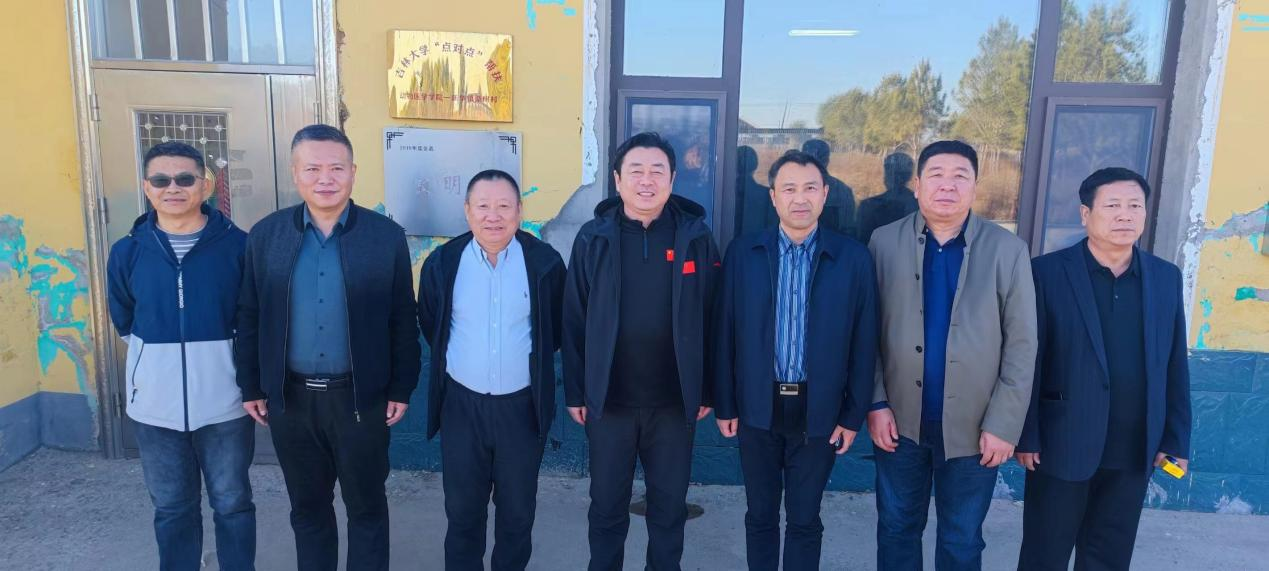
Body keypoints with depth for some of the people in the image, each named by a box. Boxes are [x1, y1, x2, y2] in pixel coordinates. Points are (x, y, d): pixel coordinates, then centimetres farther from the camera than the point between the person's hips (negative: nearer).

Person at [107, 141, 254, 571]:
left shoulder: (236, 245, -9)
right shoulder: (127, 252, 0)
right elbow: (124, 322, 14)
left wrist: (216, 354, 4)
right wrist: (160, 355, 11)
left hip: (223, 400, -2)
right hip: (155, 402, 2)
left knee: (232, 503, 12)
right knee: (171, 507, 16)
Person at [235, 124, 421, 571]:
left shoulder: (387, 236, -6)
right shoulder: (265, 235, 0)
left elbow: (403, 320, -3)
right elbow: (249, 316, 5)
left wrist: (401, 390, -3)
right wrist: (251, 387, 5)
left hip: (360, 397, -2)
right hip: (290, 397, 2)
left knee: (366, 506, 12)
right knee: (307, 506, 18)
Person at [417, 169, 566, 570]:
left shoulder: (545, 261, -9)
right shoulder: (442, 262, -5)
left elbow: (557, 327, 6)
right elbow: (429, 324, 11)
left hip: (522, 404, -1)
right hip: (461, 403, 1)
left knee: (518, 507, 15)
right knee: (462, 507, 14)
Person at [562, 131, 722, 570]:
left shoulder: (695, 238, -3)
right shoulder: (593, 238, -4)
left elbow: (710, 319, 0)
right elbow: (574, 318, -1)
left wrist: (707, 390, 1)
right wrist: (575, 390, -2)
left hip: (674, 401, 0)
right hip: (607, 399, 0)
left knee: (670, 504, 16)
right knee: (607, 504, 15)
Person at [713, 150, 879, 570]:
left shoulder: (853, 258, -5)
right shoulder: (743, 252, -3)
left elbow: (863, 343, -2)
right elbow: (726, 334, 0)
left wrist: (854, 415, -2)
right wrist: (725, 405, 0)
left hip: (818, 411, -1)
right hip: (758, 407, 1)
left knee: (805, 520, 13)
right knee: (760, 515, 16)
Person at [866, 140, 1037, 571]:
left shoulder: (1008, 250, -5)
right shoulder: (885, 241, -3)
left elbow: (1021, 346, -5)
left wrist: (1003, 424, -9)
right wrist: (876, 404, -6)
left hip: (973, 427, 0)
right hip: (900, 420, 1)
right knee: (897, 528, 17)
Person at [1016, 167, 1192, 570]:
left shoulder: (1166, 278, 5)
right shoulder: (1047, 272, -8)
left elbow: (1175, 366, 8)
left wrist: (1176, 439, 8)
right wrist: (1025, 436, -9)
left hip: (1135, 452, 4)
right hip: (1063, 445, -4)